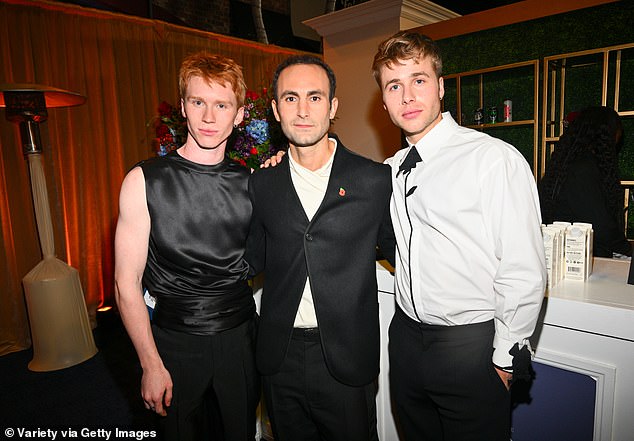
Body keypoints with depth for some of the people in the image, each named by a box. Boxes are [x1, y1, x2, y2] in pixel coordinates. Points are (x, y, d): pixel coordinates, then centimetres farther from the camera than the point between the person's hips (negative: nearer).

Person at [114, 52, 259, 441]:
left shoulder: (250, 181, -2)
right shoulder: (145, 181, -11)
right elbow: (127, 284, -8)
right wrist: (152, 365, -8)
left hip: (240, 335, 3)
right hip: (176, 340, -2)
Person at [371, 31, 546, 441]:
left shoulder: (495, 158, -15)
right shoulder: (392, 170, 5)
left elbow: (524, 272, -15)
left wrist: (505, 358, -9)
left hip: (471, 346, -5)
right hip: (406, 337, 6)